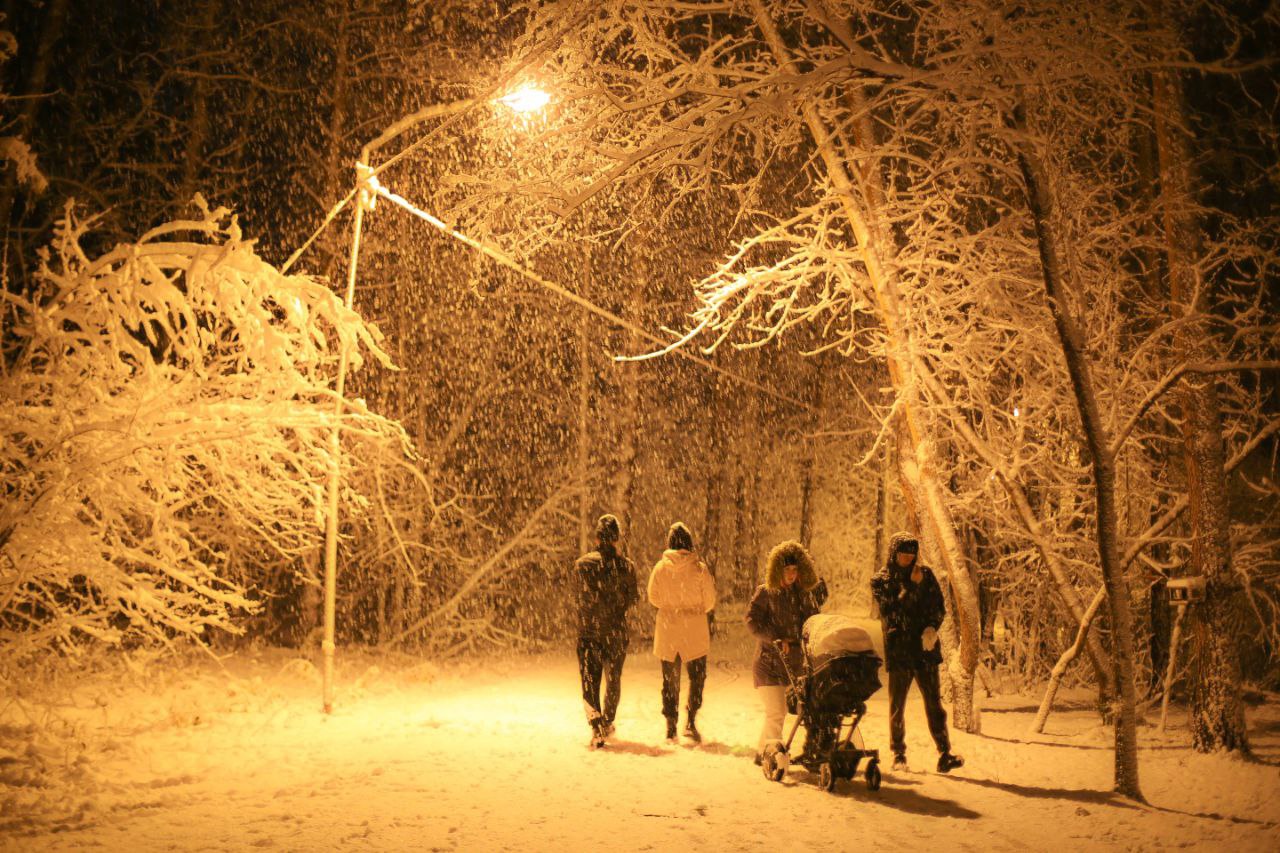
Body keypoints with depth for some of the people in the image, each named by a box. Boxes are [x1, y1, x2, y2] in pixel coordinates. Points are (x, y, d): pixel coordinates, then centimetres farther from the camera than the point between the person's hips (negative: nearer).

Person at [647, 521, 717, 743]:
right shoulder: (699, 568, -10)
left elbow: (653, 598, 3)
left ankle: (671, 728, 13)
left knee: (670, 679, 11)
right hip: (694, 629, -2)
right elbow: (710, 600, -4)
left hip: (667, 628, 2)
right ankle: (690, 721, -3)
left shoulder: (660, 567, -6)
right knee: (697, 676, 11)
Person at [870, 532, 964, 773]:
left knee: (934, 702, -5)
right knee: (897, 706, 7)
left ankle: (944, 755, -7)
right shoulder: (880, 581, 0)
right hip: (898, 651, -1)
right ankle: (898, 755, 19)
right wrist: (912, 586, -15)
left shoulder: (926, 574, 8)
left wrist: (932, 627, -10)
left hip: (925, 648, 1)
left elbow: (939, 605, 8)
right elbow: (892, 613, -12)